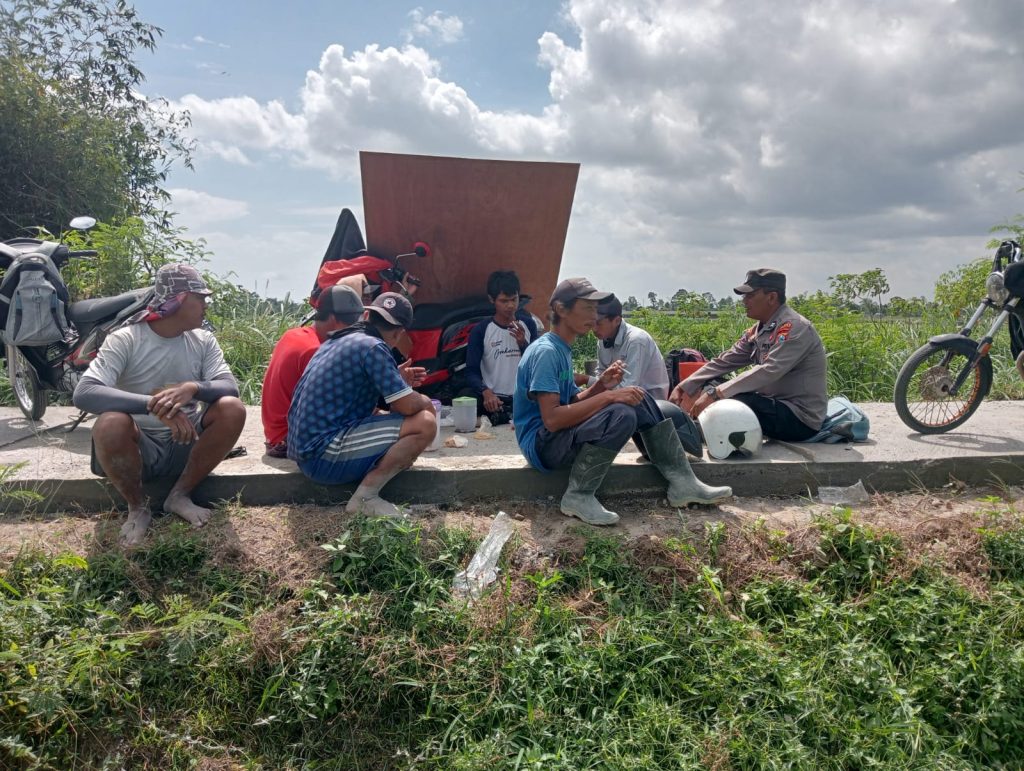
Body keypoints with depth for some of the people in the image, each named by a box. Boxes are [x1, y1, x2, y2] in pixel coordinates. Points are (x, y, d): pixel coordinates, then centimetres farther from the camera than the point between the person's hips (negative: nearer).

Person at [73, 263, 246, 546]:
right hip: (139, 445, -3)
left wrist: (193, 388, -36)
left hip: (186, 442, 3)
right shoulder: (125, 340, -13)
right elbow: (83, 394, -26)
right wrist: (153, 404, -40)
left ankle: (180, 495, -5)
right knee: (110, 424, -35)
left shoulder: (203, 340, 0)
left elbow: (230, 387, -13)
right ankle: (137, 506, -7)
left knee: (233, 409, -23)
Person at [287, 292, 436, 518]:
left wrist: (399, 380, 41)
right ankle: (365, 497, -10)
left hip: (302, 451, 10)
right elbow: (408, 406, -14)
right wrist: (425, 401, 8)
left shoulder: (336, 340, 16)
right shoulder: (373, 347, -12)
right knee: (425, 424, -13)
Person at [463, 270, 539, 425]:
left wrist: (523, 343, -10)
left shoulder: (528, 324, 8)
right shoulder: (480, 330, -1)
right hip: (493, 400, -2)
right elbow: (471, 370, -5)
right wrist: (486, 392, -24)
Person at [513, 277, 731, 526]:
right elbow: (551, 419, -27)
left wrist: (601, 385, -5)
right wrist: (608, 396, -25)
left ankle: (682, 481, 2)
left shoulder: (562, 349, 13)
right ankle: (578, 497, -17)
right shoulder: (546, 351, -18)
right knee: (621, 415, -31)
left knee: (638, 399, 4)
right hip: (542, 444, -10)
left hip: (565, 434, 10)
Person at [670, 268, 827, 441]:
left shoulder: (795, 327, -18)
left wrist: (714, 393, -33)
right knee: (706, 390, 3)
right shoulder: (758, 330, 8)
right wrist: (683, 387, -3)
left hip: (801, 419, -8)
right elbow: (724, 362, 5)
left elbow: (767, 372, -29)